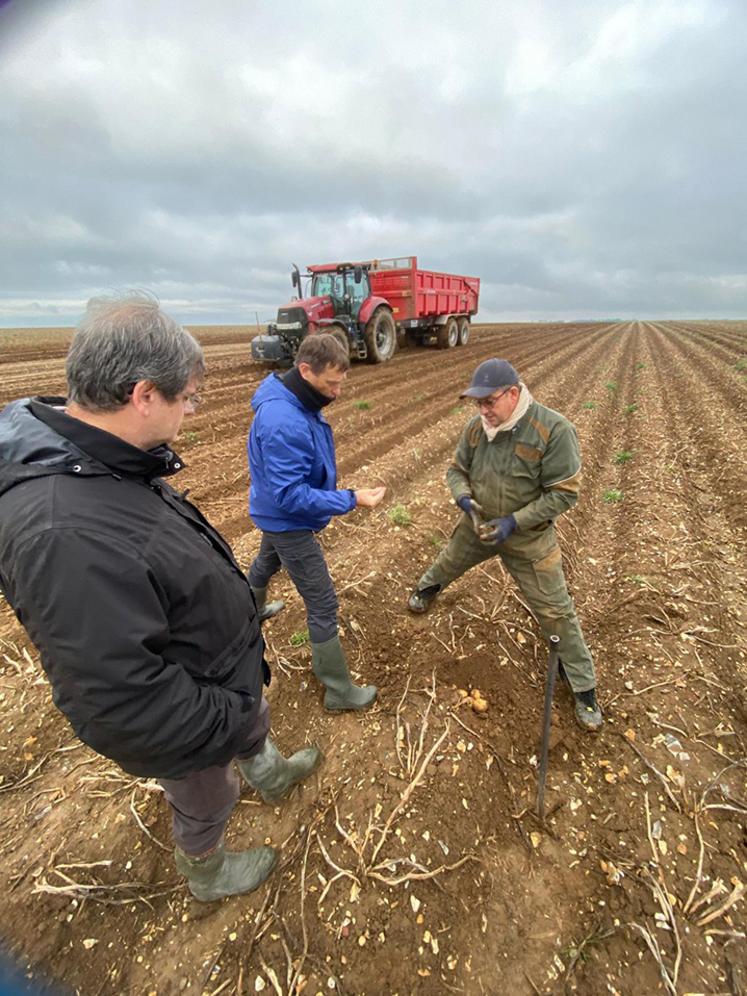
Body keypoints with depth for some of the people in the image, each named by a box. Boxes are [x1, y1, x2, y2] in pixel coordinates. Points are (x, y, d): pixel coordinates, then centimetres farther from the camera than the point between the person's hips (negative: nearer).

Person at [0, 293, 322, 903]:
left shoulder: (99, 461, -10)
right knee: (206, 805, 26)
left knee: (255, 725, 35)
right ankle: (207, 874, 59)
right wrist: (231, 722, -20)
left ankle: (272, 775, 67)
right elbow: (121, 703, -36)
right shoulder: (66, 537, -43)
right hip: (185, 733, -7)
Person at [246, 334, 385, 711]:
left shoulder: (296, 401, -5)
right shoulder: (283, 423, -35)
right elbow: (291, 496, -33)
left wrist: (330, 481, 3)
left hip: (276, 516, 10)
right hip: (289, 524, -10)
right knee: (323, 606, 0)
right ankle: (339, 691, 16)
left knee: (266, 564, 34)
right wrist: (351, 499, -31)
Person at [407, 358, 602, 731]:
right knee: (447, 564, 28)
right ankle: (426, 588, 65)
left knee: (556, 612, 5)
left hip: (528, 536, -4)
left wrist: (514, 522, -28)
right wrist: (465, 500, -19)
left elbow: (563, 493, -22)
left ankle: (584, 689, 26)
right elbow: (457, 470, 2)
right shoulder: (476, 426, -11)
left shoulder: (553, 430, -26)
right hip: (477, 526, 4)